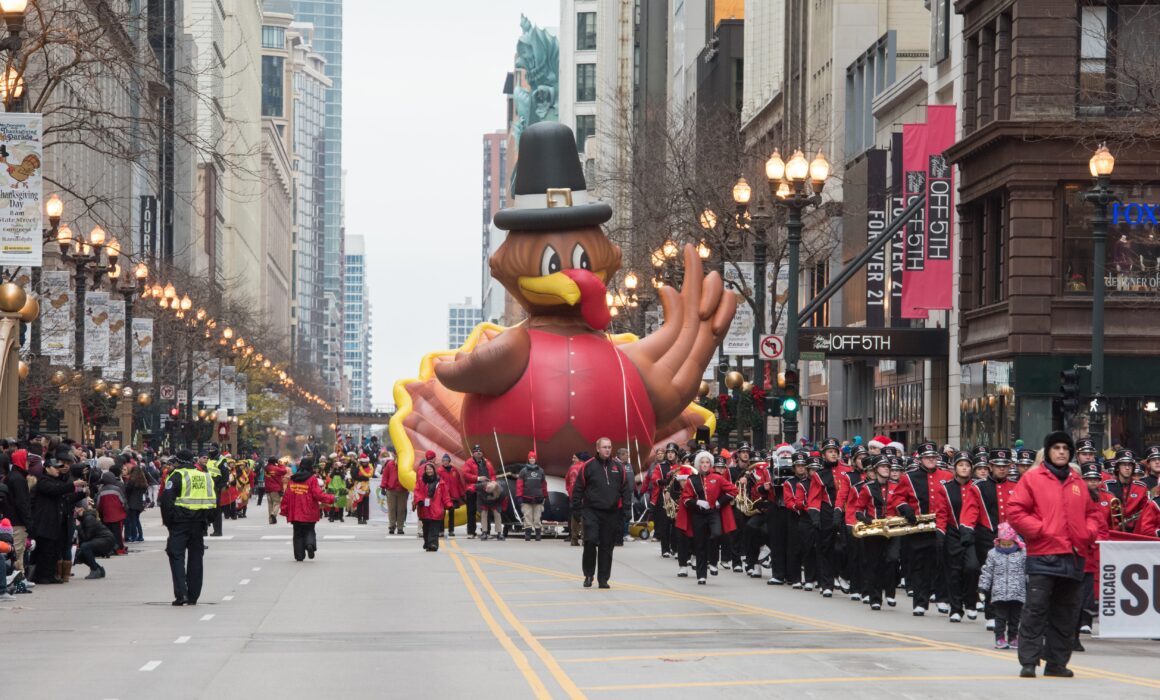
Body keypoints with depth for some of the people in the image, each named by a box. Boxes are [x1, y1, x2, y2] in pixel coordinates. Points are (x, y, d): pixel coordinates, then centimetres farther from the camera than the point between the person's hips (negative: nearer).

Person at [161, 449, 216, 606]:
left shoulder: (177, 476, -8)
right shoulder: (205, 477, 11)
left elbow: (166, 500, -14)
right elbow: (213, 502, 13)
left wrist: (167, 521, -5)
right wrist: (206, 520, 15)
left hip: (180, 523, -5)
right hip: (199, 524, 5)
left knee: (177, 557, -2)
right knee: (195, 558, 12)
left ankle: (180, 594, -15)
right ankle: (193, 596, 13)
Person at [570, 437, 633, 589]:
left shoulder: (619, 467, 8)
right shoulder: (588, 466, -1)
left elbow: (626, 489, 12)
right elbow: (578, 489, 1)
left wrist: (625, 508, 3)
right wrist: (577, 509, -4)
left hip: (612, 513, 3)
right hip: (591, 512, -3)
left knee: (607, 546, 5)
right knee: (590, 542, -13)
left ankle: (603, 579, 12)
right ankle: (588, 575, 4)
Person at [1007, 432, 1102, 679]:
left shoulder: (1077, 483, 15)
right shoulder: (1032, 478, 1)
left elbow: (1092, 512, 23)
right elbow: (1015, 511, -4)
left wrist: (1089, 532, 3)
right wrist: (1040, 530, -12)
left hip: (1074, 557, 5)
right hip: (1043, 555, -5)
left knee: (1065, 613, 9)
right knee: (1035, 609, -10)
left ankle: (1057, 662, 16)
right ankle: (1028, 662, -7)